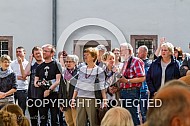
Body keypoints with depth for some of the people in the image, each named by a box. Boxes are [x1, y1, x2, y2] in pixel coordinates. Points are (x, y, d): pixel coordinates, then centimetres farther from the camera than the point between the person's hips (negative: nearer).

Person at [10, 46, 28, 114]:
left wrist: (21, 63, -12)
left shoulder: (27, 64, 0)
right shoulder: (12, 63, 8)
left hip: (23, 89, -2)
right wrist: (17, 77, -8)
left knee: (22, 111, 3)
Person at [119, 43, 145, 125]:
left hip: (132, 91, -9)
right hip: (123, 91, 9)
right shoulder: (125, 63, 18)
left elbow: (142, 78, -17)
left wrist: (127, 81, -22)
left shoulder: (136, 61, -9)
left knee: (133, 114, -7)